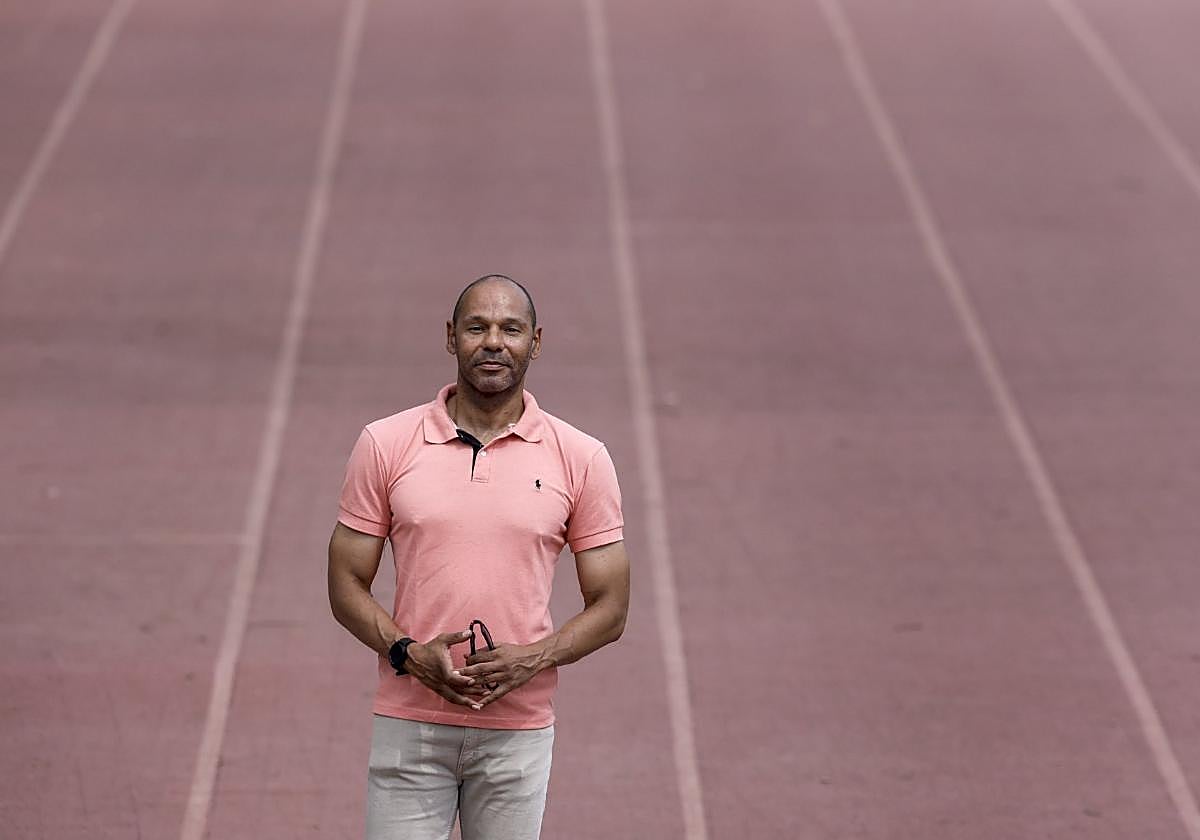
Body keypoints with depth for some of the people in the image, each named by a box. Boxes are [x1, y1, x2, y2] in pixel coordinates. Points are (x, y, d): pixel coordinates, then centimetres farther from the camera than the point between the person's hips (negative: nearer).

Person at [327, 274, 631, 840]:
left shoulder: (582, 459, 2)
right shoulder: (385, 445, 2)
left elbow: (609, 608, 5)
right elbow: (347, 587, 5)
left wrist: (533, 658, -13)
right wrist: (408, 653, -13)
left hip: (519, 731, 0)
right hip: (409, 724, 0)